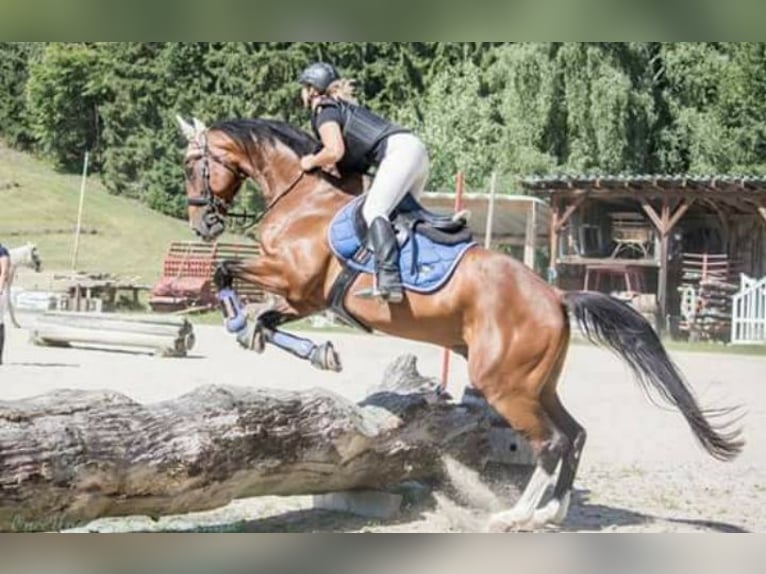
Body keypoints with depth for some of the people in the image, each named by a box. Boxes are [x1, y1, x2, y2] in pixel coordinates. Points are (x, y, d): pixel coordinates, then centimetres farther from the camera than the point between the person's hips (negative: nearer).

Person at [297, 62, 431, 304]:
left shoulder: (324, 111, 1)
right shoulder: (343, 107, 29)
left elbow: (335, 151, -14)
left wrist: (312, 162, 3)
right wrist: (332, 166, 12)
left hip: (399, 151, -10)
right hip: (415, 148, 10)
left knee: (373, 210, -20)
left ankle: (388, 281, -36)